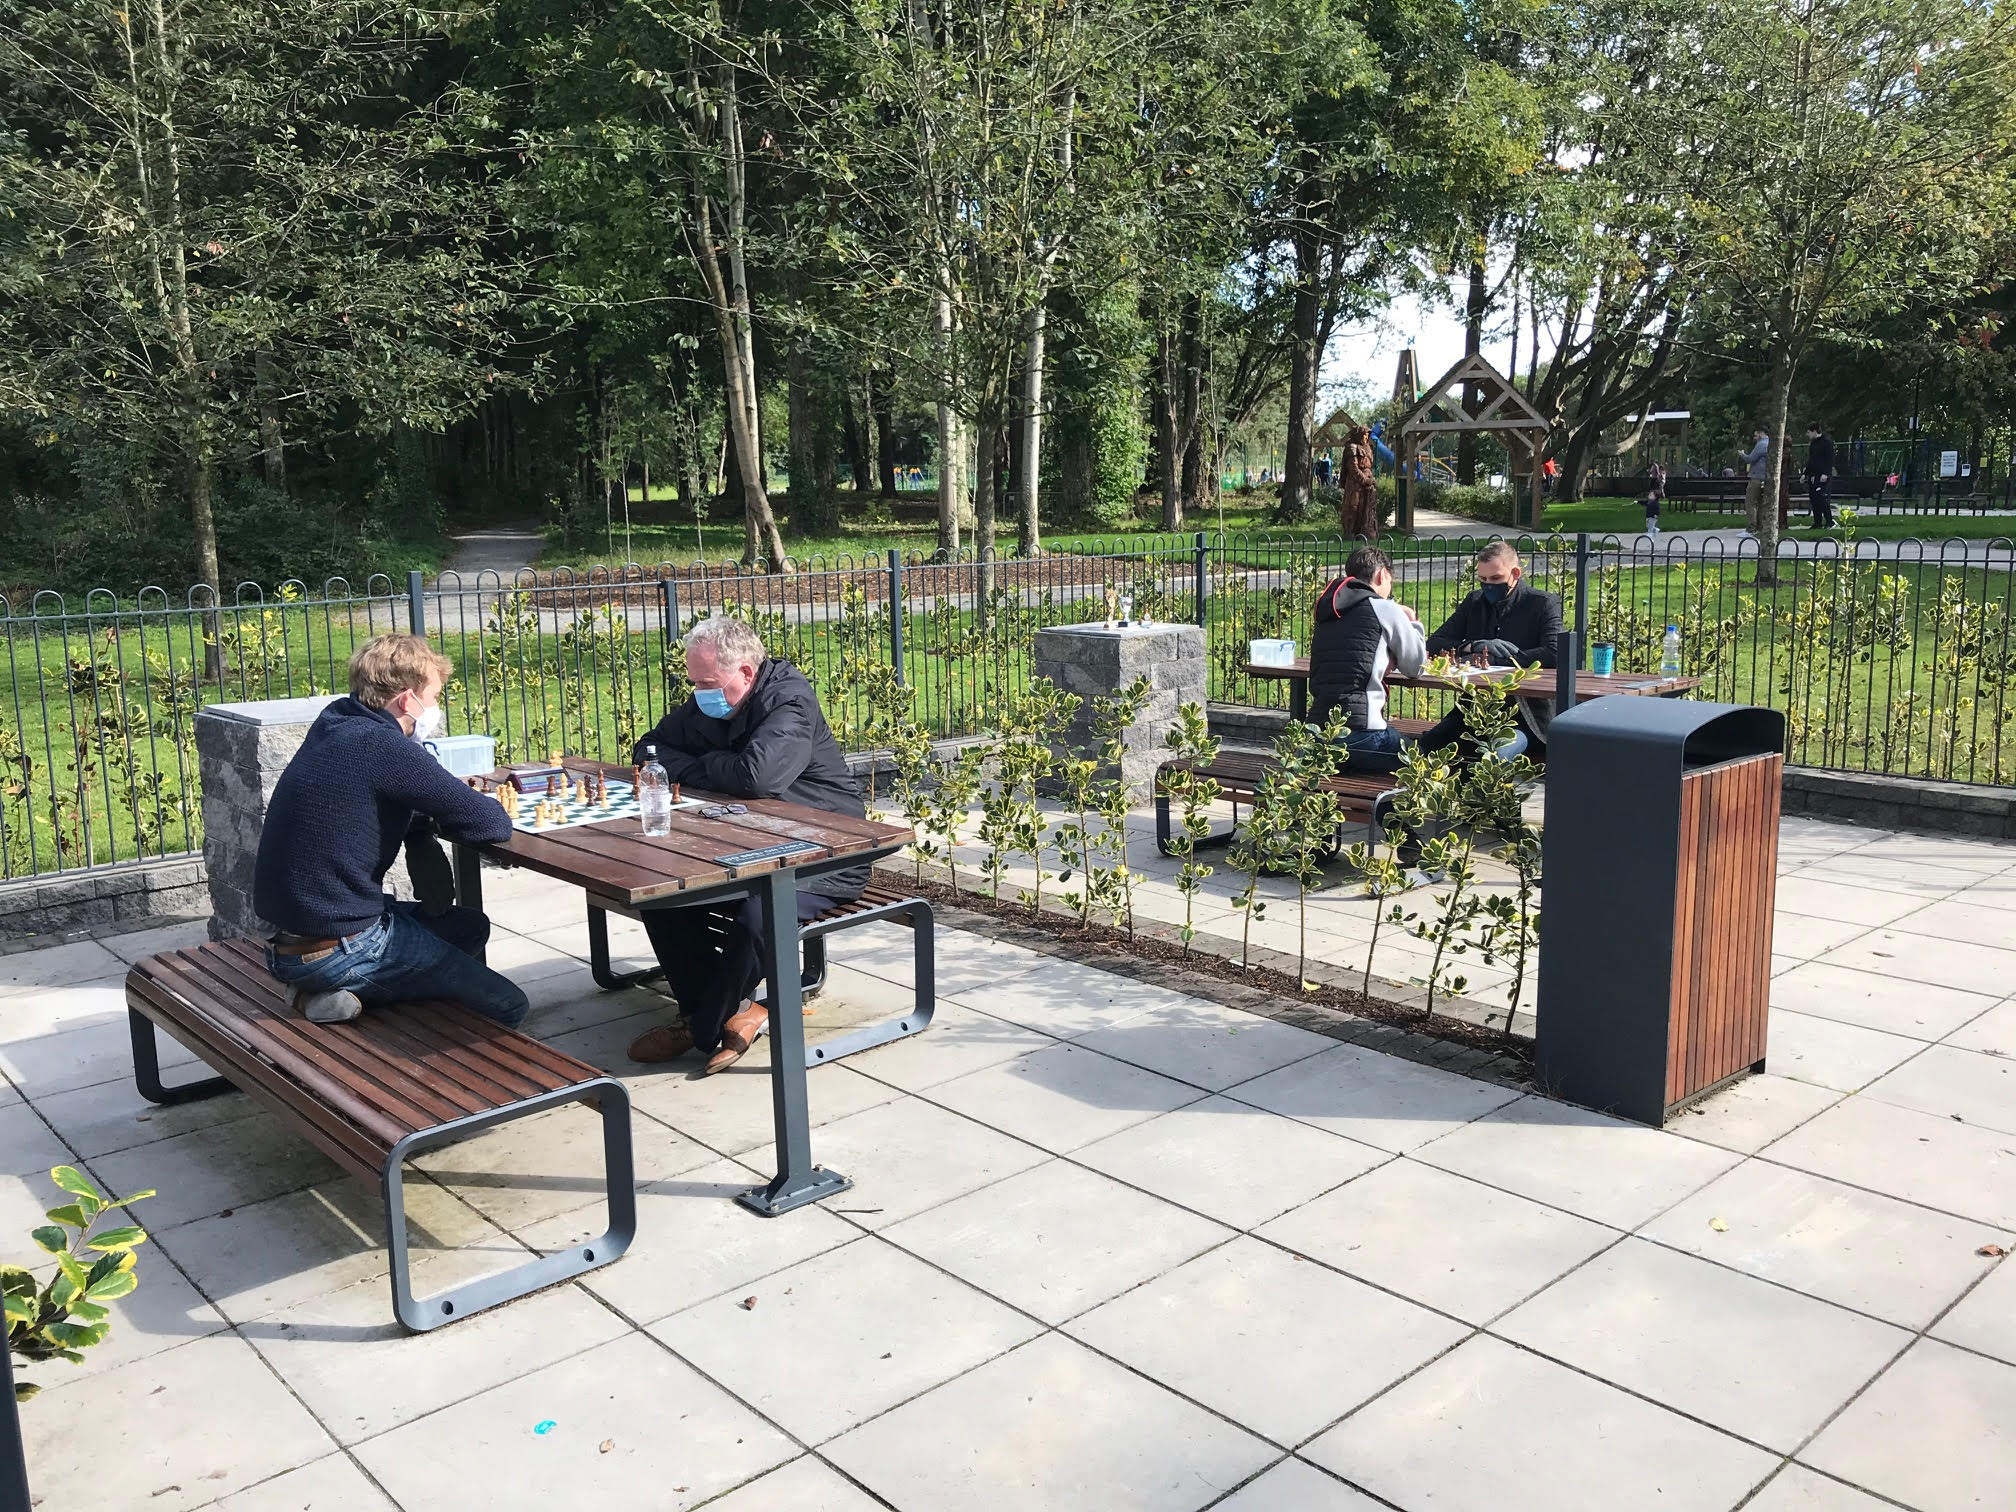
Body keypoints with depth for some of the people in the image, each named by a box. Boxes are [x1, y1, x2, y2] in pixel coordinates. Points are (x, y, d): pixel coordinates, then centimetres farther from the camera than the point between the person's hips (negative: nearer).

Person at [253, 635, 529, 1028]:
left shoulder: (334, 726, 5)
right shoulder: (384, 747, -21)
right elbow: (491, 825, -21)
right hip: (338, 948, -9)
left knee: (471, 926, 26)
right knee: (508, 1008, 0)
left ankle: (333, 989, 9)